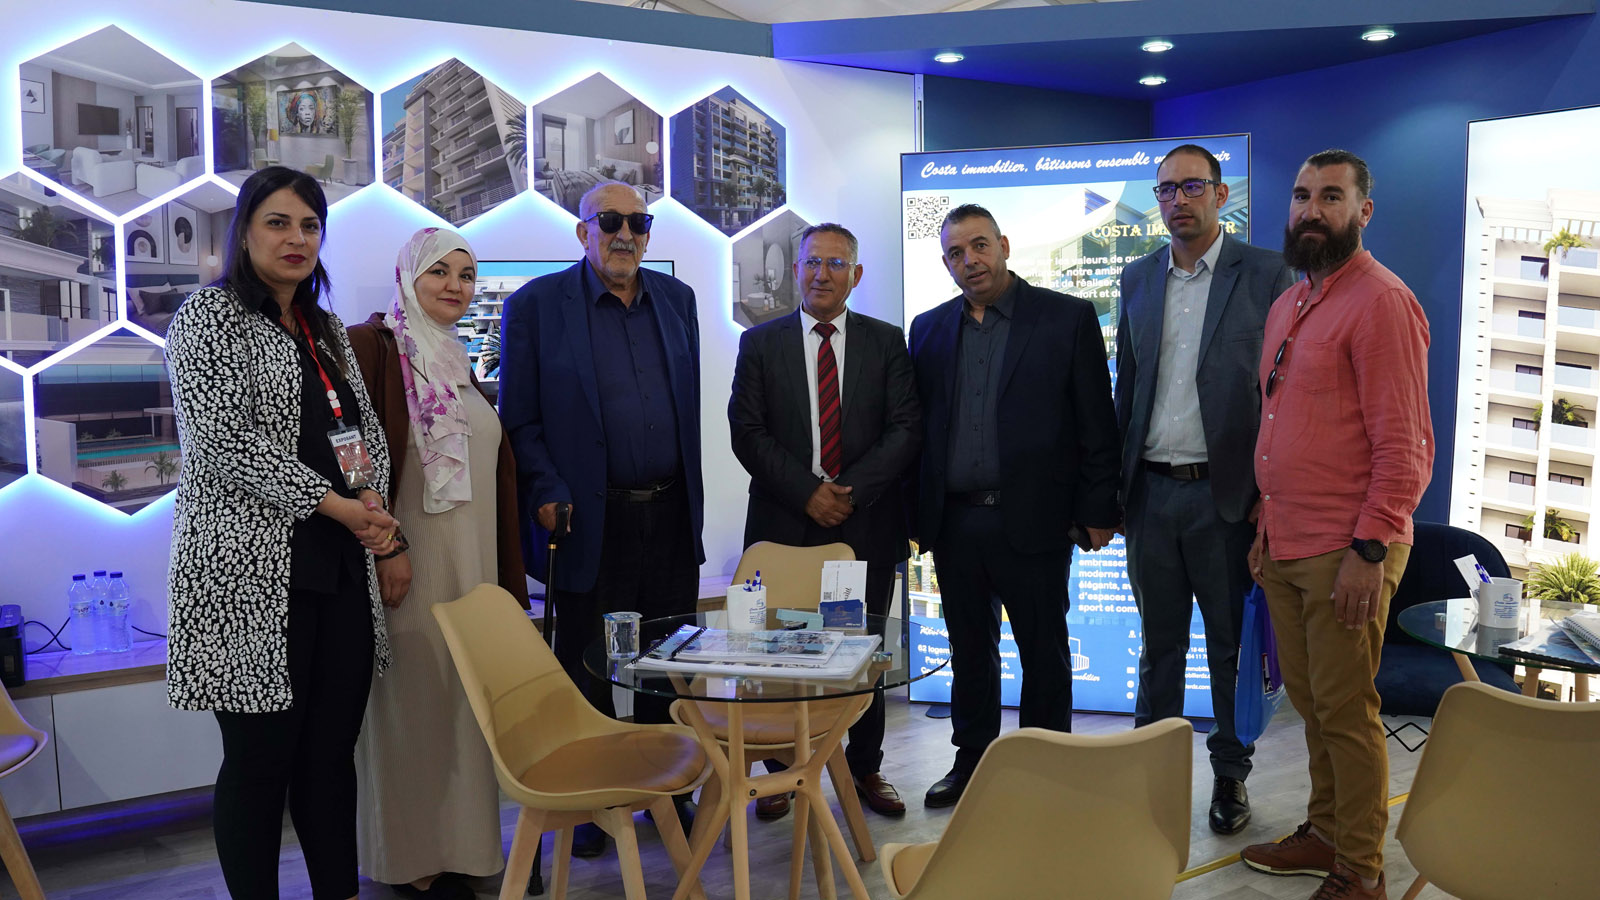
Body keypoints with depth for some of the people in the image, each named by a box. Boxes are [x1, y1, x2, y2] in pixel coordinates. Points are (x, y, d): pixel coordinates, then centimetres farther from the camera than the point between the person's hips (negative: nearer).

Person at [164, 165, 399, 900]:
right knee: (260, 759, 1)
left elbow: (367, 428, 18)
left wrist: (374, 504, -2)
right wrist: (332, 504, -14)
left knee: (333, 751, 10)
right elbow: (222, 437, -14)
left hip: (341, 569, 6)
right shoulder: (209, 316, -3)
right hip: (253, 572, -6)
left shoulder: (326, 330, 18)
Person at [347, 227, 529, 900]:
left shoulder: (457, 361, 17)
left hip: (472, 559, 7)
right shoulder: (372, 345, -7)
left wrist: (503, 573, 18)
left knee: (463, 699, 12)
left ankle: (458, 842, 25)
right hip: (412, 562, -7)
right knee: (412, 702, 2)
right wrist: (383, 544, -19)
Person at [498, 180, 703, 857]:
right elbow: (518, 420, -3)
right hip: (590, 521, -4)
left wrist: (690, 495, 10)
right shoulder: (536, 305, -3)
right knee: (586, 669, 8)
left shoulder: (677, 299, 10)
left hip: (670, 516, 4)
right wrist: (548, 496, -13)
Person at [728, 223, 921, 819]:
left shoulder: (887, 342, 8)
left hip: (866, 523, 1)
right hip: (784, 524, 0)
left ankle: (865, 768, 23)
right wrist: (807, 493, -12)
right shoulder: (760, 343, 6)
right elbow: (747, 433, -1)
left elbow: (906, 428, 0)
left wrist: (851, 490, -12)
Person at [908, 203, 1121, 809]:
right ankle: (972, 763, 30)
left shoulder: (1067, 318, -1)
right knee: (969, 650, 15)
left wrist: (1098, 511, -6)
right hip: (954, 523, 4)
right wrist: (914, 515, 4)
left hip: (1032, 521, -3)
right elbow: (917, 425, 10)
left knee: (1044, 655, 7)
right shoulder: (929, 329, 10)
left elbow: (1097, 424, -2)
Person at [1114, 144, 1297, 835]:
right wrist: (1111, 484, 7)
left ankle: (1231, 773, 27)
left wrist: (1271, 492, -11)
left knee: (1232, 645, 10)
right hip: (1152, 491, 4)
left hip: (1224, 492, -3)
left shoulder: (1267, 274, -3)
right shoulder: (1138, 278, 10)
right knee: (1159, 642, 15)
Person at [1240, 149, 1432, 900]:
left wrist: (1370, 550, -19)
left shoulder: (1381, 303, -11)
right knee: (1309, 704, 16)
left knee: (1346, 713, 2)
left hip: (1345, 553, -7)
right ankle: (1324, 833, 31)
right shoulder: (1289, 305, 15)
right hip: (1284, 548, 8)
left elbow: (1404, 444, -15)